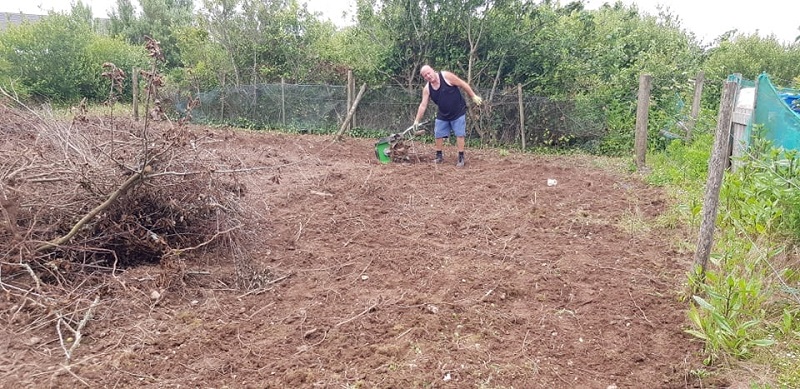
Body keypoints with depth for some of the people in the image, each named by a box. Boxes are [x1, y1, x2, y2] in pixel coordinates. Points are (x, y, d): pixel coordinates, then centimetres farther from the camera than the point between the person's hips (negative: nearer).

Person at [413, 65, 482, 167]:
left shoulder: (446, 76, -18)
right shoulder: (427, 89, -6)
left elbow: (463, 84, -11)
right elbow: (423, 105, -3)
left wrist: (474, 96, -9)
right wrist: (417, 120, -6)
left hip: (458, 112, -4)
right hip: (443, 115, 5)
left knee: (459, 134, -5)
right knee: (438, 135, 6)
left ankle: (461, 158, 4)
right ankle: (439, 156, 23)